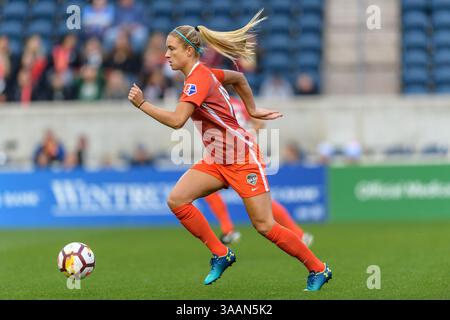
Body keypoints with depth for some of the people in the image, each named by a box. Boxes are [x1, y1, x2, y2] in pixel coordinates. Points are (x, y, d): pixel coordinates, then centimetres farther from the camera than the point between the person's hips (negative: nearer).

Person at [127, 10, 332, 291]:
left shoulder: (198, 78, -21)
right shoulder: (201, 73, 7)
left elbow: (176, 120, -33)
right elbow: (239, 78, 23)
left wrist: (142, 104, -26)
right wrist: (253, 110, 24)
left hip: (242, 158, -9)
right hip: (218, 159, 9)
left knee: (264, 226, -5)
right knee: (177, 200, -7)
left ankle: (318, 270, 10)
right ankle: (221, 254, 3)